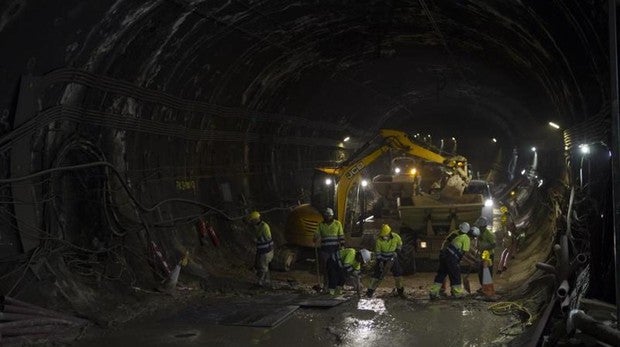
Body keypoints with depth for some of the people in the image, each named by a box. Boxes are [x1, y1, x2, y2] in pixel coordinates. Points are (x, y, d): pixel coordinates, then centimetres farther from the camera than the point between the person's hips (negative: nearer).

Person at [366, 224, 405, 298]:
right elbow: (377, 252, -12)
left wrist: (397, 252, -9)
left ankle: (400, 290, 19)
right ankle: (370, 290, 3)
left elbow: (400, 245, 2)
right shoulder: (379, 241, -23)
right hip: (382, 258, -2)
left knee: (398, 273, 0)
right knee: (377, 274, -6)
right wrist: (380, 261, -18)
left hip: (393, 257, 2)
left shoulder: (396, 237, -19)